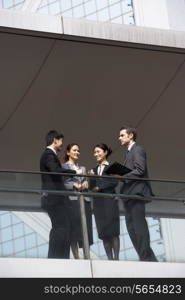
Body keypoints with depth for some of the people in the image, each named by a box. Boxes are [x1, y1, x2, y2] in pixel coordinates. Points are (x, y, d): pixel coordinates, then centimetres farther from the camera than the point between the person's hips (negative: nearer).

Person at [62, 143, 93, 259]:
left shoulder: (83, 168, 24)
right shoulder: (64, 167, 5)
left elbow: (87, 182, 20)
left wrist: (86, 184, -2)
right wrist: (74, 185, -16)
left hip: (85, 200, 6)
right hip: (72, 199, -5)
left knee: (86, 229, -2)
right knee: (74, 229, -11)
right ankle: (76, 257, -13)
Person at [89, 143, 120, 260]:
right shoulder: (94, 170, 17)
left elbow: (114, 182, -9)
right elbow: (92, 187, 12)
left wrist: (99, 187, -9)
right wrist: (91, 177, -5)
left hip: (109, 201, -5)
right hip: (98, 202, 5)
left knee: (113, 230, -8)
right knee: (103, 232, 0)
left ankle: (116, 258, -9)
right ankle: (110, 258, 1)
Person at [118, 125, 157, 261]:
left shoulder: (137, 149, -2)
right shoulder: (130, 152, 26)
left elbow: (140, 170, -14)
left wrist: (122, 176, -15)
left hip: (137, 192, -10)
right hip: (130, 194, 10)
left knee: (139, 226, -13)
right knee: (131, 227, 5)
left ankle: (146, 257, -14)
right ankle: (148, 258, 3)